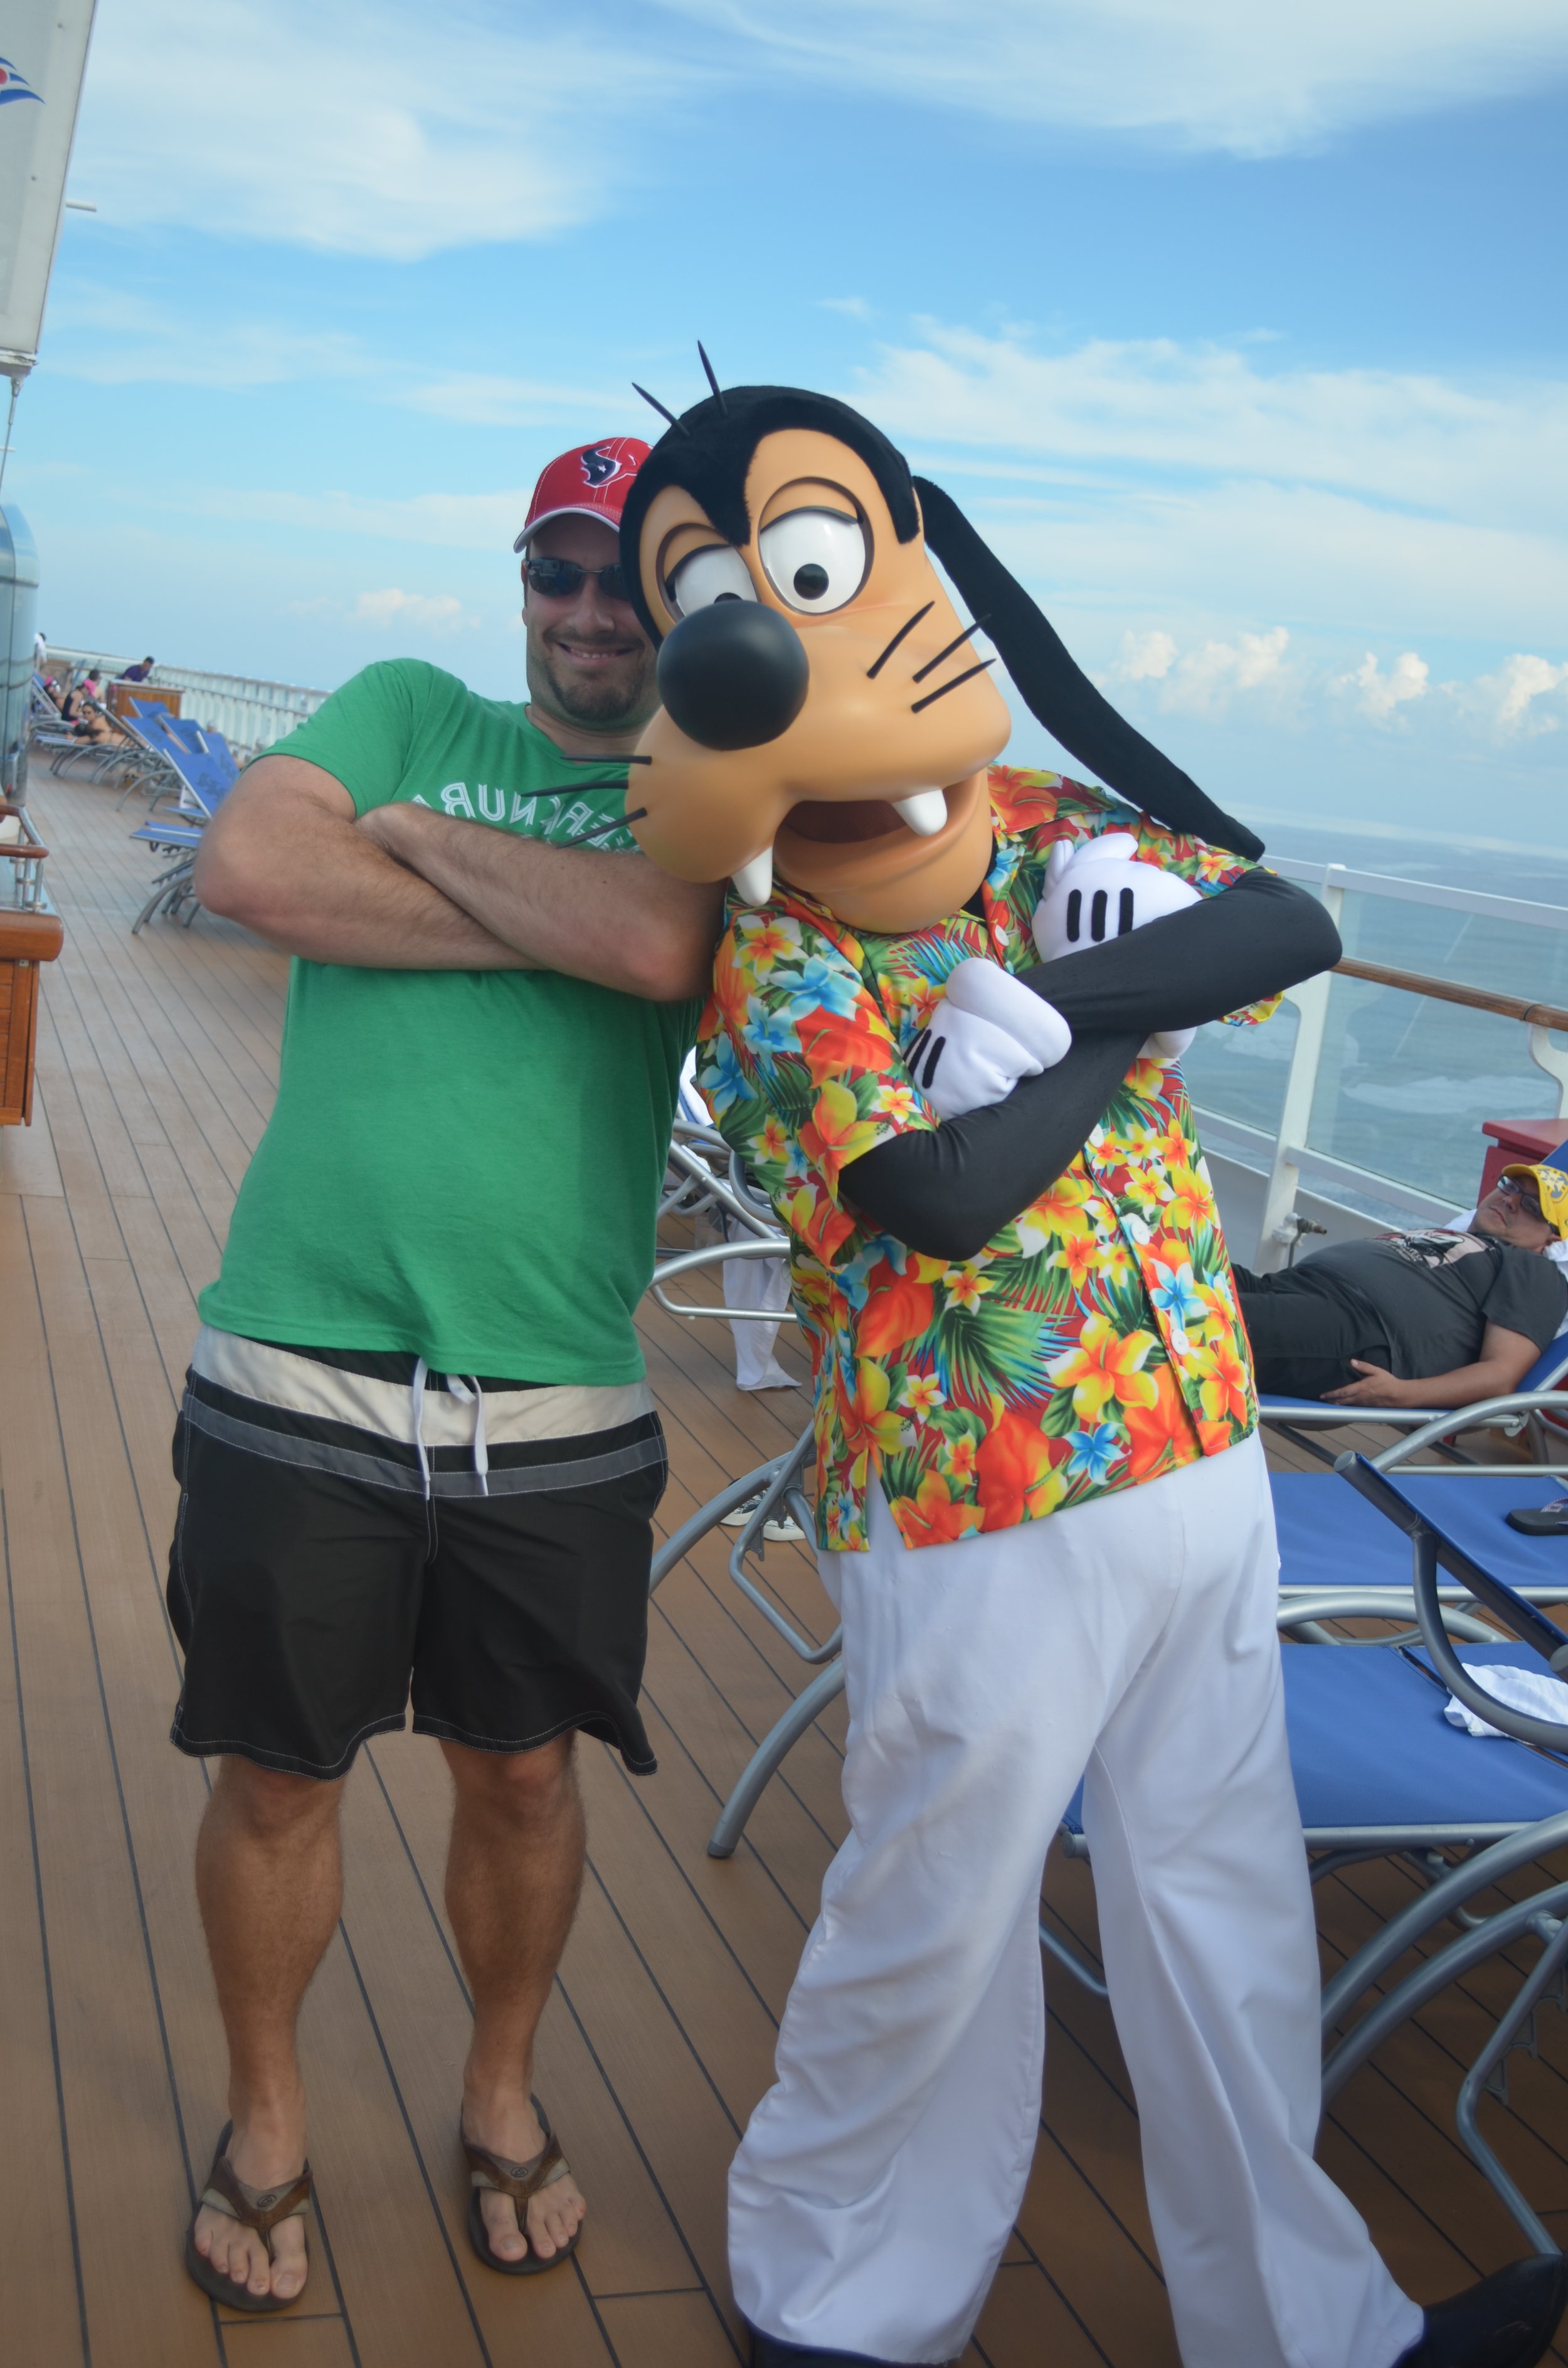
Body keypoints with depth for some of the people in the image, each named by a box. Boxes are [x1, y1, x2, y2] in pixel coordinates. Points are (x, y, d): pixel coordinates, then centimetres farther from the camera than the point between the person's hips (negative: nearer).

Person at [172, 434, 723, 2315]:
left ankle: (502, 2095, 40)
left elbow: (659, 943, -18)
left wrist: (416, 833, -7)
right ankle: (264, 2119, 36)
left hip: (556, 1412, 0)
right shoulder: (407, 711, 9)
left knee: (522, 1774, 14)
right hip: (297, 1381, 0)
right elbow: (248, 861, -10)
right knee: (278, 1777, 12)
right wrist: (544, 920, -10)